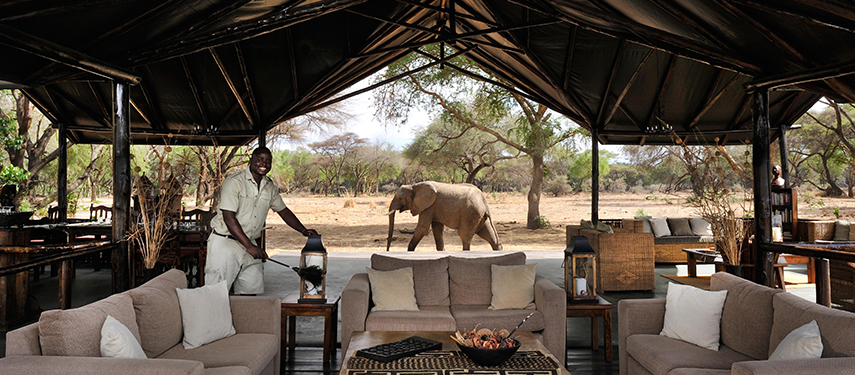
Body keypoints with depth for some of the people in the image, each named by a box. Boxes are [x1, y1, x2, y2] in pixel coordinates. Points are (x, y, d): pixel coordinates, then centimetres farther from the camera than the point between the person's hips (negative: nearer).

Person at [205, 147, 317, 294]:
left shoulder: (270, 187, 7)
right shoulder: (234, 182, -14)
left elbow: (283, 210, 18)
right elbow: (229, 217, -20)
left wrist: (304, 230, 4)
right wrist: (249, 246, -25)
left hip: (250, 243, 6)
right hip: (225, 242, -6)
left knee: (253, 291, 5)